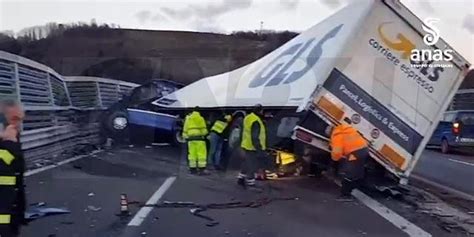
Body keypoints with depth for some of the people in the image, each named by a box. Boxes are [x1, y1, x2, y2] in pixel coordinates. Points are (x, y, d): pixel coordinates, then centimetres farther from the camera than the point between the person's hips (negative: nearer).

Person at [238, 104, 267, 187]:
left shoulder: (248, 118, 6)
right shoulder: (256, 122, -24)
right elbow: (255, 138, -26)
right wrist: (259, 150, -24)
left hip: (246, 146, 10)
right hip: (252, 148, -10)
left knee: (246, 164, 22)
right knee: (252, 166, -1)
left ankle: (241, 179, 34)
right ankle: (250, 184, 6)